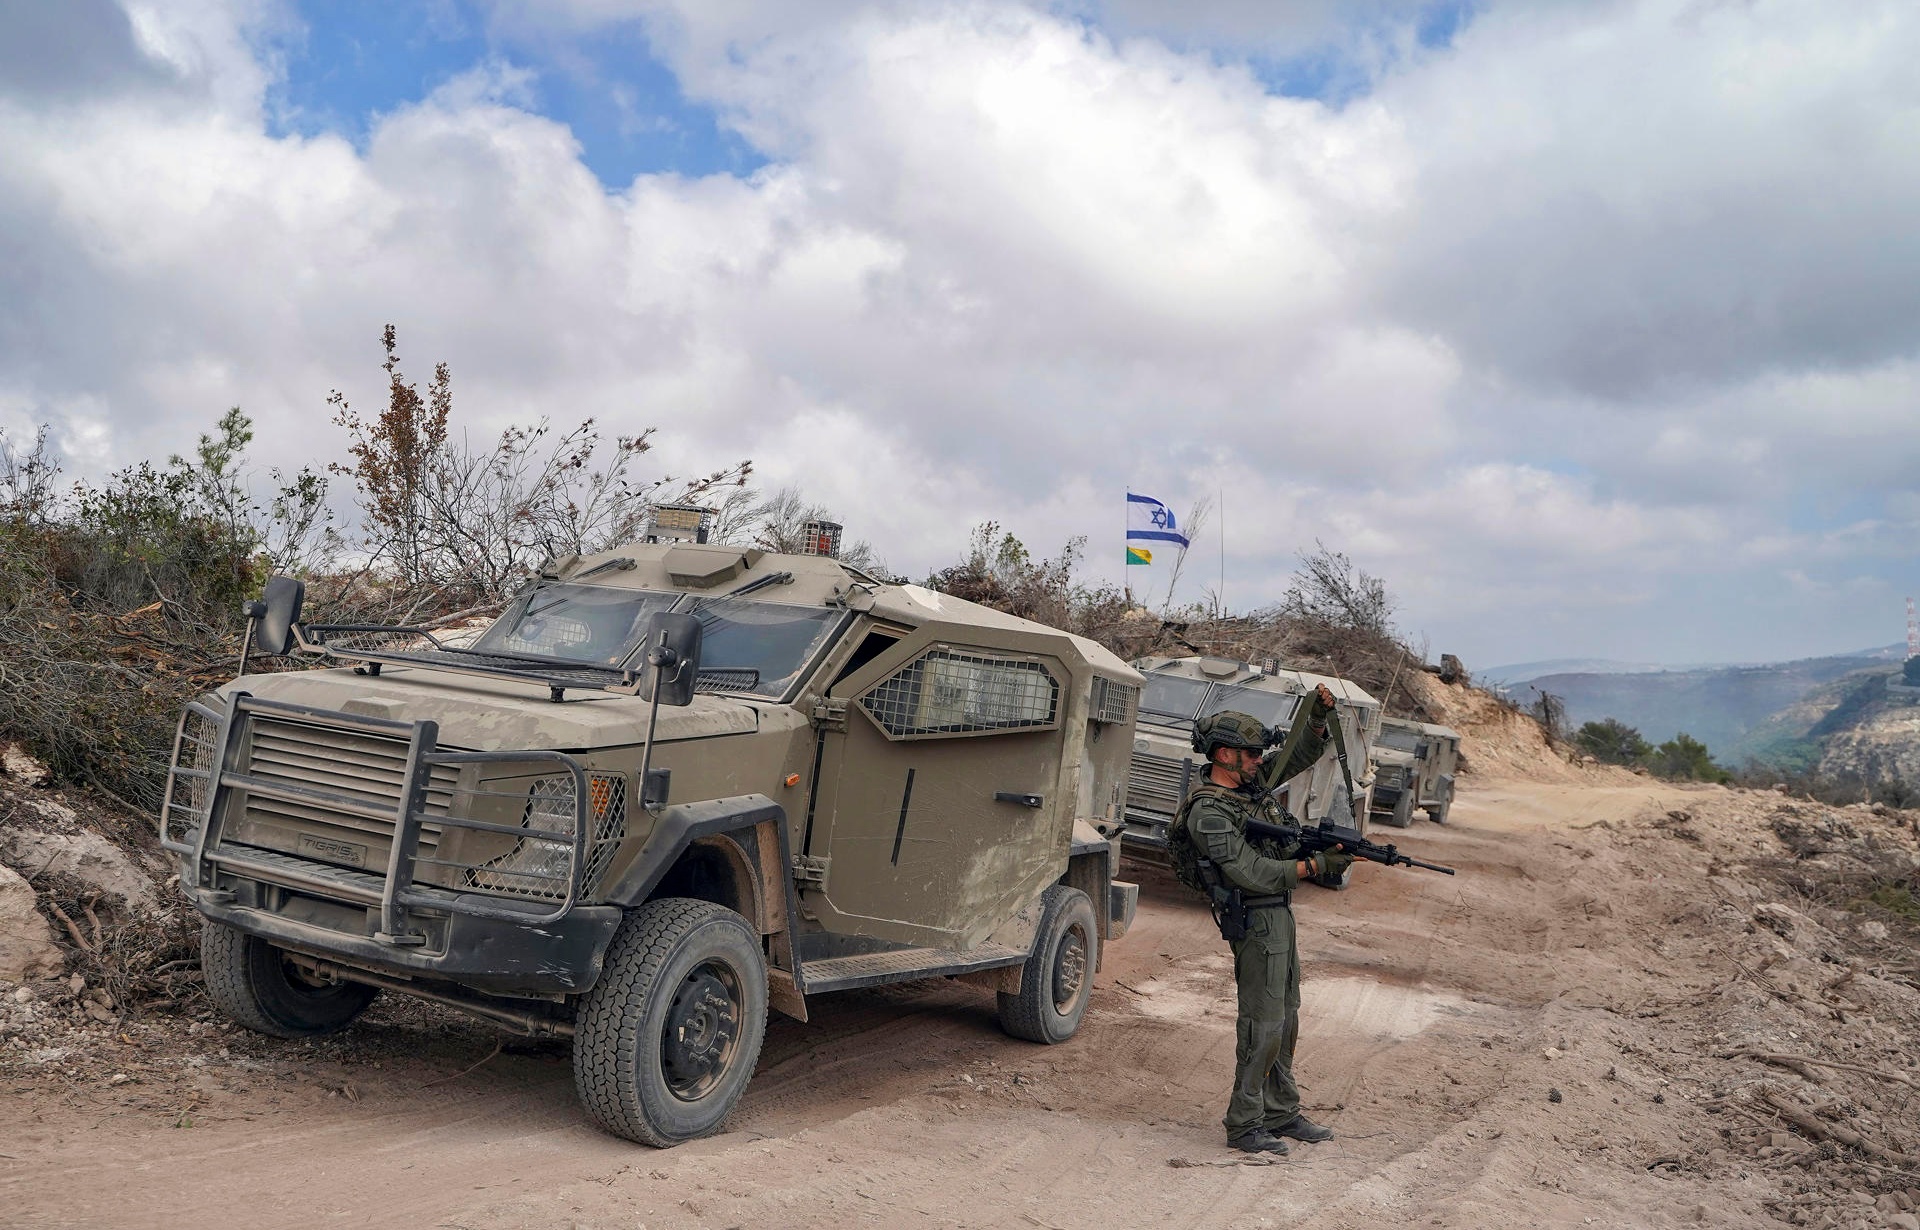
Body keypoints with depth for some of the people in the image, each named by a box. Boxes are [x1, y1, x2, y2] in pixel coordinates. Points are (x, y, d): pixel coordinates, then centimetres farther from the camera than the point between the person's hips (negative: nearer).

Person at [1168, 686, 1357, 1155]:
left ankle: (1281, 1112, 26)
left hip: (1279, 914, 10)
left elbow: (1299, 756, 18)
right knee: (1262, 1027, -6)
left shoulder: (1251, 781, 7)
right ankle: (1243, 1125, 2)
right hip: (1257, 920, -10)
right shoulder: (1208, 811, -19)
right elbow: (1250, 873, -24)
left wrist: (1319, 718, 0)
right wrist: (1315, 866, -20)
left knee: (1285, 1021, 16)